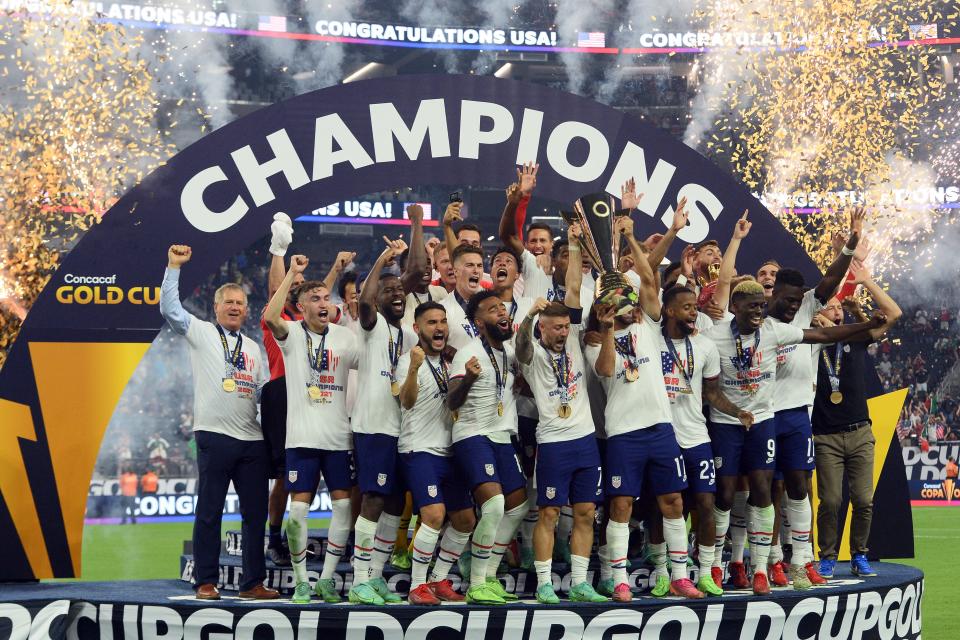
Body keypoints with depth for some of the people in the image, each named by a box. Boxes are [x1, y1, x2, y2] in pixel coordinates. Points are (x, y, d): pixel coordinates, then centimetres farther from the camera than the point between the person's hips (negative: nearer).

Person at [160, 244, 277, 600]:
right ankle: (206, 582, 5)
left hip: (253, 440, 5)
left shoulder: (252, 348, 21)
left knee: (256, 512, 4)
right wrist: (174, 267, -9)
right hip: (214, 435, -5)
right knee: (209, 511, -1)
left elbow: (265, 391, 20)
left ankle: (253, 583, 11)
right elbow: (170, 309, -6)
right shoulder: (201, 333, 7)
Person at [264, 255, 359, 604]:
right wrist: (293, 273, -22)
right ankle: (301, 582, 6)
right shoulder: (292, 333, -1)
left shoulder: (345, 337, 8)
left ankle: (327, 579, 11)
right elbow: (270, 317, -22)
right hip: (302, 437, -3)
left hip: (339, 437, 3)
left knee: (343, 505, 0)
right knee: (299, 508, -5)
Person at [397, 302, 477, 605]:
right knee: (435, 514, -23)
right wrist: (413, 369, -47)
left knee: (465, 519, 8)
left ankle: (439, 580, 20)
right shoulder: (410, 360, -10)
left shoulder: (446, 362, 12)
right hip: (419, 451, -8)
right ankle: (417, 587, -15)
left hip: (447, 452, 8)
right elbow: (406, 401, -29)